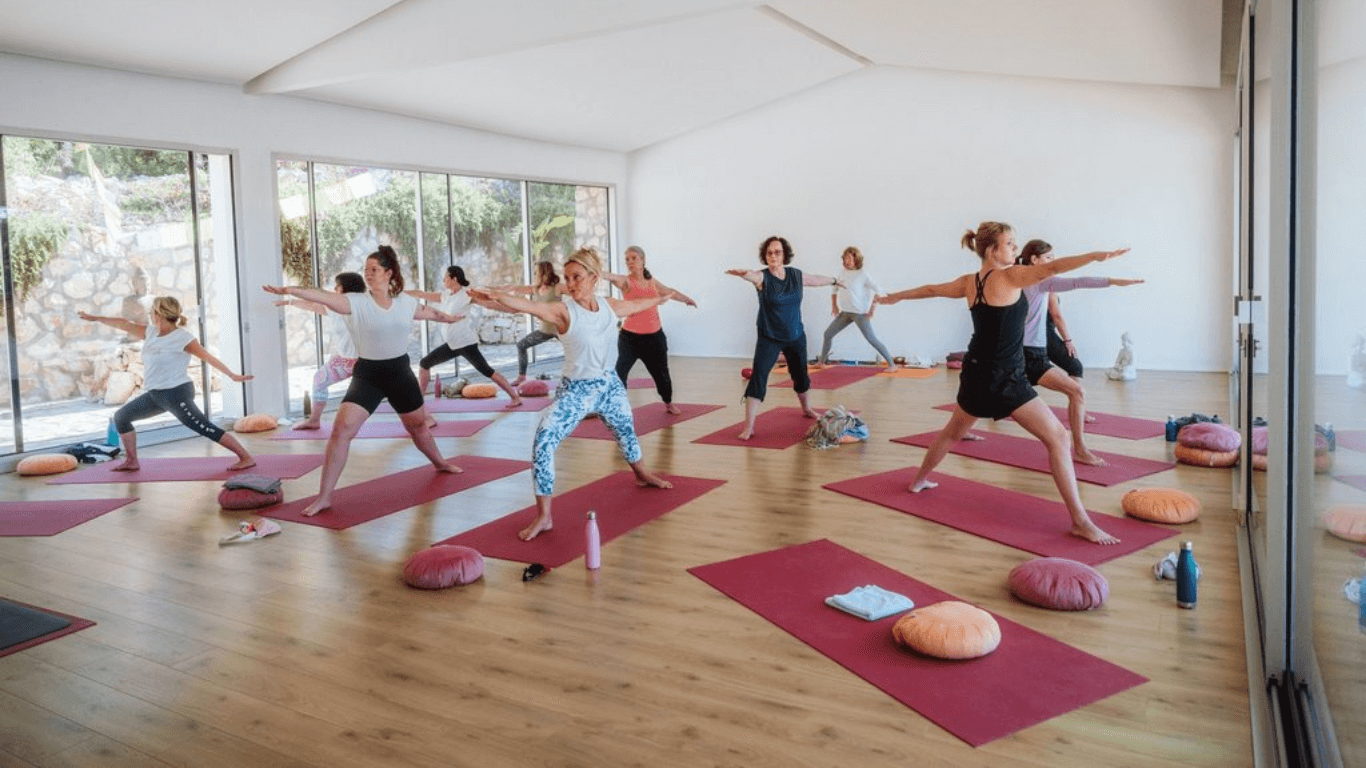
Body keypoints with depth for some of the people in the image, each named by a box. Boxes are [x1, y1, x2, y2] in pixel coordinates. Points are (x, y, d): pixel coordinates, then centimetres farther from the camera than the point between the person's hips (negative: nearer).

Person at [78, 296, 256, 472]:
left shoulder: (183, 338, -14)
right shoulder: (150, 332, 9)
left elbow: (208, 357, -17)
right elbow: (124, 324, 20)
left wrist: (232, 375, -24)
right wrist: (95, 318, 27)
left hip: (177, 393, -9)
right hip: (154, 394, 9)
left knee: (205, 428, -15)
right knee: (121, 416, 15)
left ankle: (246, 458, -15)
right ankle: (131, 461, 24)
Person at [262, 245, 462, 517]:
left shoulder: (405, 302, -2)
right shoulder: (356, 302, -13)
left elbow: (431, 313, 19)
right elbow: (324, 297, -31)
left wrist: (451, 318, 37)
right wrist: (290, 290, -47)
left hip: (400, 372, 3)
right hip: (367, 375, -3)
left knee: (417, 424, 23)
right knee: (342, 429, -18)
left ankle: (440, 462, 53)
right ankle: (324, 497, -11)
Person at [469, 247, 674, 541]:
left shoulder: (610, 305, -4)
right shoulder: (564, 311, -19)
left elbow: (636, 305, 18)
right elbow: (528, 306, -37)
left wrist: (661, 298, 35)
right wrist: (496, 298, -56)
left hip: (610, 385, 5)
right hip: (576, 391, -5)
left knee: (626, 430, 27)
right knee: (544, 442, -20)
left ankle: (642, 474, 59)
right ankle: (543, 516, -11)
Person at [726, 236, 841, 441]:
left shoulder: (796, 275, -3)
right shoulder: (762, 277, -17)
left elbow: (817, 279, 18)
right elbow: (751, 275, -41)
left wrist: (834, 281, 35)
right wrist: (743, 273, -65)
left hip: (796, 336, 4)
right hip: (769, 339, -4)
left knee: (800, 375, 21)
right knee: (758, 378, -16)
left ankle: (806, 408, 50)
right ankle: (748, 427, -13)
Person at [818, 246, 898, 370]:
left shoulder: (862, 275, -9)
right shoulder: (842, 272, 7)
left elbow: (878, 290, -11)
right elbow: (834, 289, 21)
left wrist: (872, 309, -16)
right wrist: (834, 305, 11)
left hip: (860, 314, -6)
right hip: (845, 313, 6)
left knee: (872, 339, -11)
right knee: (828, 334, 6)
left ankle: (891, 364, -6)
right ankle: (822, 362, 21)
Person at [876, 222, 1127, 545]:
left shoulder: (968, 282, 6)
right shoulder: (1008, 277, -15)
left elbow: (931, 289, 20)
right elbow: (1051, 268, -29)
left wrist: (895, 297, 35)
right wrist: (1098, 255, -36)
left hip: (976, 373, 8)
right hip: (1004, 378, -8)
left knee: (953, 432, 30)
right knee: (1057, 437, -6)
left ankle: (919, 479, 48)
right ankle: (1080, 522, -9)